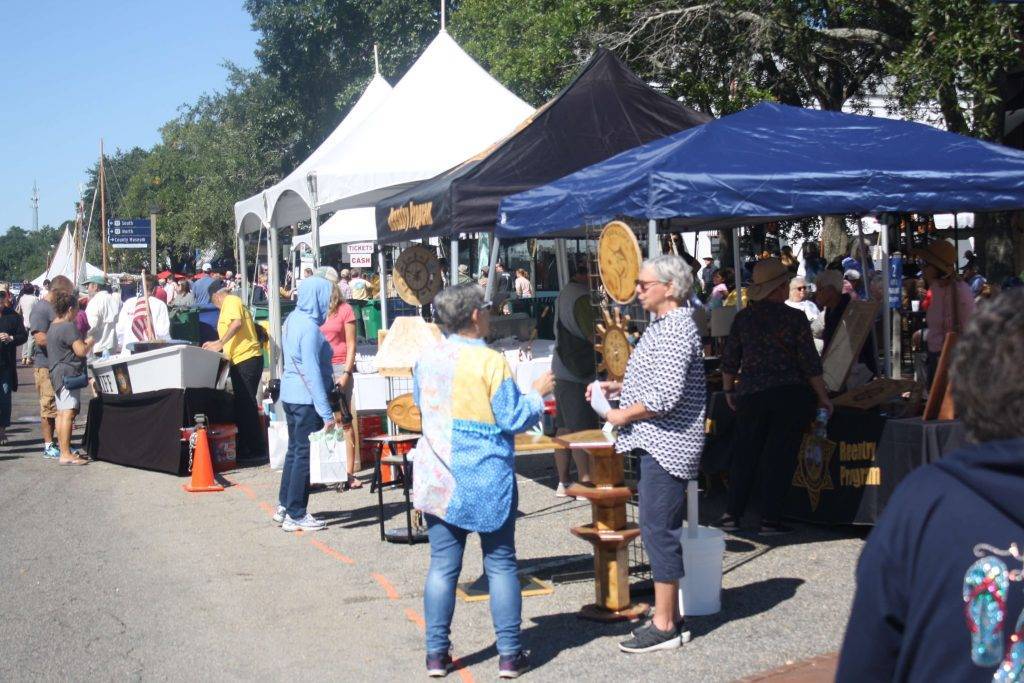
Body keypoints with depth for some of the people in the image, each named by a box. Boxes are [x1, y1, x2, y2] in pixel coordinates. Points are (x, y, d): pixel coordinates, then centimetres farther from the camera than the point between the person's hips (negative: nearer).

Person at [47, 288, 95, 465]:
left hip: (57, 374, 11)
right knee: (68, 413, -12)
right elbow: (81, 351, -19)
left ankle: (64, 451, 17)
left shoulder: (52, 327, 16)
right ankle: (66, 455, -16)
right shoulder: (69, 327, -15)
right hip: (69, 375, -11)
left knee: (61, 413, 12)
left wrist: (83, 342, 21)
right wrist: (89, 343, 0)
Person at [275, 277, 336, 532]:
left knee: (295, 449, 19)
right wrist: (326, 412, -21)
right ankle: (296, 515, 5)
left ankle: (284, 506, 27)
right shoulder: (309, 327, -19)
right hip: (306, 398, -9)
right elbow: (312, 371, -22)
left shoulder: (293, 319, 9)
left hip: (290, 394, 9)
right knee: (304, 454, -1)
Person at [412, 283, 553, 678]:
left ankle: (436, 654, 12)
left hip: (437, 478, 4)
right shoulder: (490, 362, -14)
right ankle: (509, 654, 10)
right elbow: (514, 419, -10)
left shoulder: (427, 360, 2)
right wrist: (537, 393, 5)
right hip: (487, 479, -4)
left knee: (443, 565, 9)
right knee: (500, 563, 7)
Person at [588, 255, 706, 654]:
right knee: (661, 530, 14)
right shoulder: (665, 326, 16)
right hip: (658, 444, 11)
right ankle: (669, 616, 23)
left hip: (665, 445, -11)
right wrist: (618, 386, 14)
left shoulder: (674, 330, -17)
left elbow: (666, 396, -24)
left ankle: (664, 627, 0)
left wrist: (624, 414, -12)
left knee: (659, 530, -6)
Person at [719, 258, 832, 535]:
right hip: (790, 395, -3)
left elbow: (729, 360, 8)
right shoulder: (795, 318, -5)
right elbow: (810, 363, -4)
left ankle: (733, 514, 11)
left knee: (745, 454, 11)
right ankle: (770, 519, 4)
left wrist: (729, 391, 21)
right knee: (779, 457, 3)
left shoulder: (743, 317, 4)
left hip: (751, 395, 3)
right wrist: (823, 397, 5)